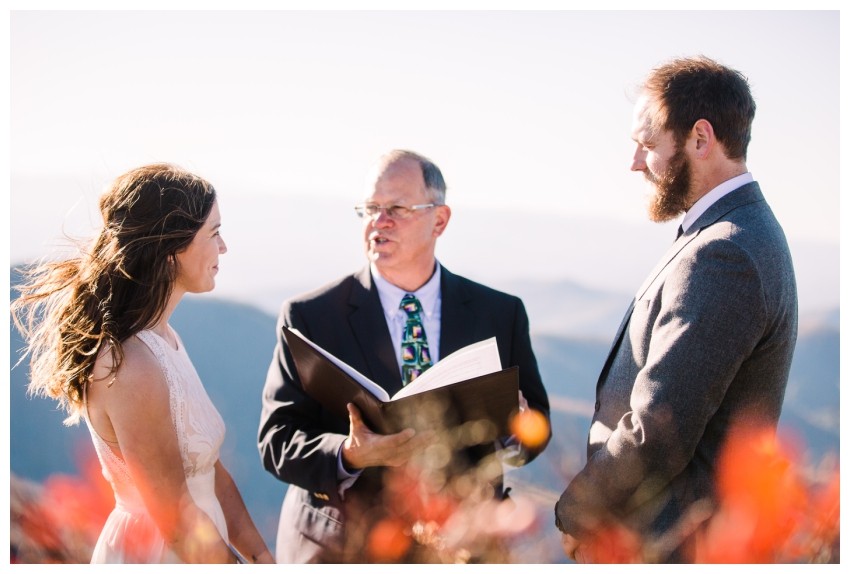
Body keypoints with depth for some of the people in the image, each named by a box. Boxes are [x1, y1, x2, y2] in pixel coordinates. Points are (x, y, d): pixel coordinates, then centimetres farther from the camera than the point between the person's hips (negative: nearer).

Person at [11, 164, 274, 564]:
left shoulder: (164, 339, 3)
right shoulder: (132, 366, -25)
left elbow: (209, 471, 5)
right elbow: (177, 520, -21)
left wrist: (259, 555, -2)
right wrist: (234, 562, -10)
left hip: (199, 546, 8)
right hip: (157, 557, -8)